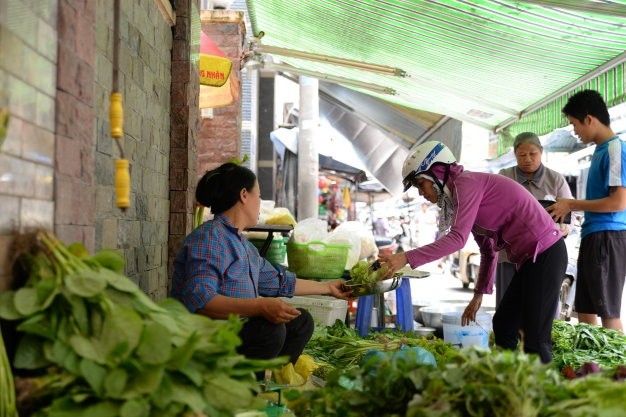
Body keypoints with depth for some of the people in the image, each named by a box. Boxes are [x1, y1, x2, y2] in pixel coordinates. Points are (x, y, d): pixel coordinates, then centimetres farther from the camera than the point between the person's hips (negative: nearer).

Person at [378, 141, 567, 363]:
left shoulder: (466, 182, -11)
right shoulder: (466, 190, 17)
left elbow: (457, 238, -24)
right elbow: (489, 250, 21)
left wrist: (407, 258, -26)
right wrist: (479, 294, 21)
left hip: (544, 253, -10)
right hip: (530, 258, 10)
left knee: (536, 339, -7)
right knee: (503, 327, 12)